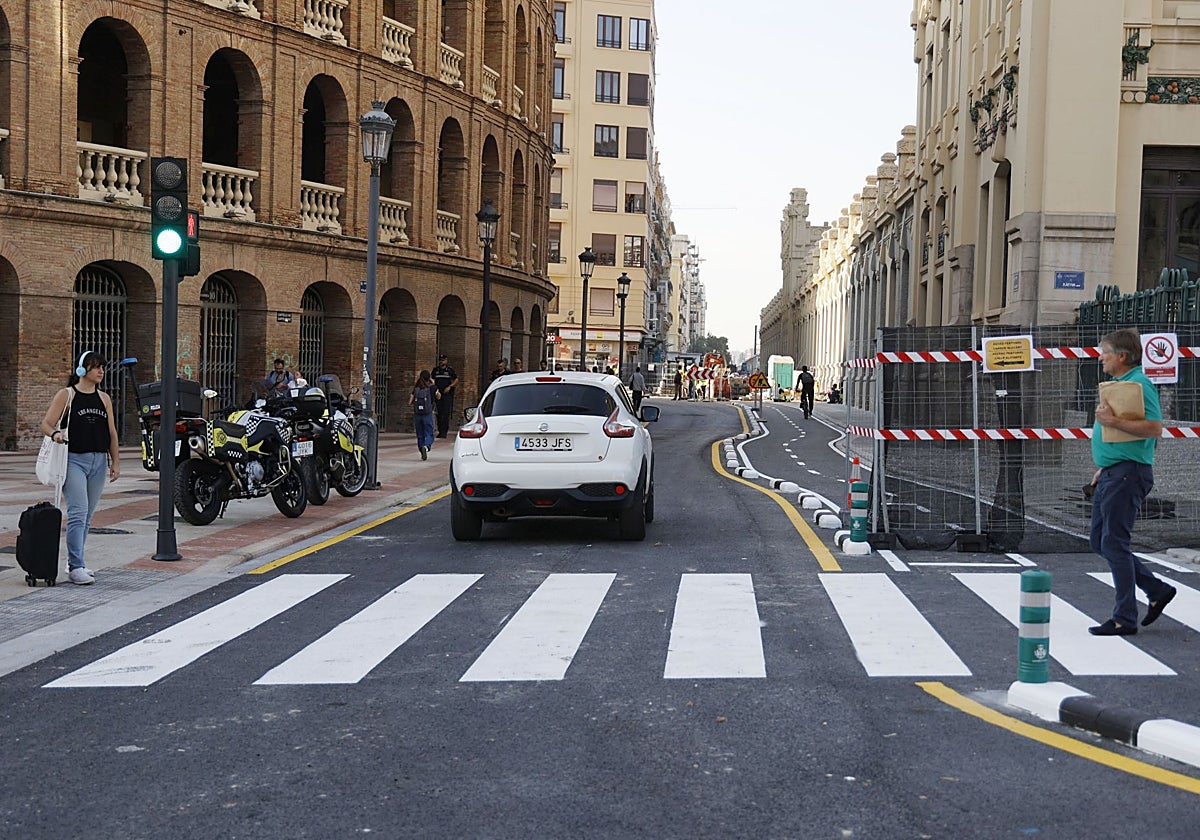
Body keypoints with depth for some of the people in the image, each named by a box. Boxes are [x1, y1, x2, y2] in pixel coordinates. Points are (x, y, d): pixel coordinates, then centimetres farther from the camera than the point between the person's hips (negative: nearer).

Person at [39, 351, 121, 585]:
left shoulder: (104, 399, 14)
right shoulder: (66, 395, 0)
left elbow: (111, 433, 16)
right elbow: (46, 423, -4)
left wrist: (115, 462, 11)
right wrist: (55, 433, -26)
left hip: (98, 462, 5)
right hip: (74, 460, -5)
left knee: (87, 516, 9)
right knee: (78, 513, -14)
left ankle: (75, 563, 18)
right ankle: (75, 567, -15)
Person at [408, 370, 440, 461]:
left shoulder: (416, 389, 1)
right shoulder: (431, 388, -5)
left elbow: (410, 403, 2)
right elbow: (439, 397, 13)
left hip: (417, 415, 3)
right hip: (428, 415, -3)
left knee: (420, 435, 14)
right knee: (429, 435, 2)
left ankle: (423, 454, 16)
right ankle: (426, 446, -27)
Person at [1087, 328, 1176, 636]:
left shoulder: (1139, 384, -14)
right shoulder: (1118, 384, 18)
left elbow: (1154, 428, -25)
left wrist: (1113, 421, -27)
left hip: (1127, 474, -11)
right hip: (1112, 473, 11)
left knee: (1114, 544, -7)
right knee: (1100, 542, 13)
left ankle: (1124, 619, -1)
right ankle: (1157, 590, 20)